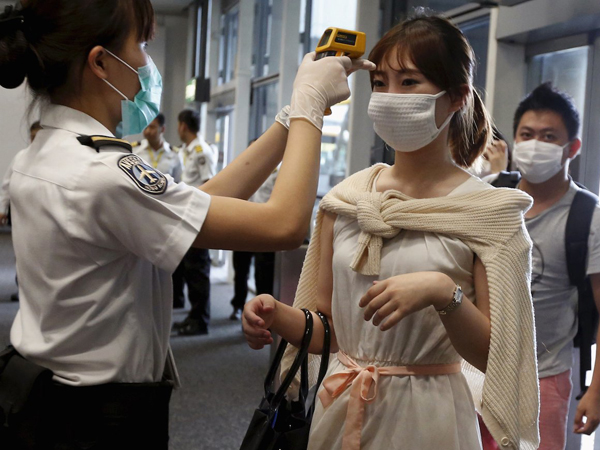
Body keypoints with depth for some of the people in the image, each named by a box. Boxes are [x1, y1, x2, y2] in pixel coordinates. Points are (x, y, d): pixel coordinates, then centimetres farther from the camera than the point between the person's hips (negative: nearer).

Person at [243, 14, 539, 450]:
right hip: (340, 411, 4)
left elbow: (494, 356, -12)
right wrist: (276, 315, -14)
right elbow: (325, 328, 5)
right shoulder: (344, 199, 0)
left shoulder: (487, 211, -9)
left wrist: (443, 292, -28)